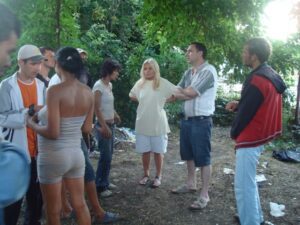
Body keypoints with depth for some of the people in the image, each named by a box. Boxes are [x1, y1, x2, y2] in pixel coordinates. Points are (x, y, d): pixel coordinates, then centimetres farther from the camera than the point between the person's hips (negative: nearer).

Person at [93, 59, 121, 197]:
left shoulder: (109, 85, 10)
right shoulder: (99, 86, -15)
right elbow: (97, 109, -18)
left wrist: (115, 115, 9)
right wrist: (104, 126, -20)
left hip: (110, 124, 9)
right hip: (103, 125, -9)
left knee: (109, 155, 13)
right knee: (105, 156, -6)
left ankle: (105, 182, 25)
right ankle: (100, 186, 5)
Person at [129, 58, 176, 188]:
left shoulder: (163, 83, -8)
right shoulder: (140, 83, 3)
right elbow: (132, 96, 18)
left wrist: (164, 100, -6)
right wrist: (144, 101, 6)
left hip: (158, 124, -3)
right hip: (143, 124, 3)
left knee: (158, 151, 7)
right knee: (145, 151, 12)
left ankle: (158, 176, 22)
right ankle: (146, 175, 28)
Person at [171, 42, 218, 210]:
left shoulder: (208, 71, -15)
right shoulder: (188, 73, 13)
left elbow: (189, 93, -19)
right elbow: (176, 93, 9)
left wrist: (181, 92, 1)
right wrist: (186, 94, -11)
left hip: (201, 121, -9)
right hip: (187, 119, 9)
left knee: (203, 157, -2)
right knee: (189, 154, 19)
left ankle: (204, 195, 7)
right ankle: (191, 184, 36)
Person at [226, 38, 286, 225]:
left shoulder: (257, 80, -22)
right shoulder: (271, 76, 9)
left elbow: (246, 112, -18)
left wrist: (234, 133, -1)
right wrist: (238, 104, 4)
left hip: (250, 138, -11)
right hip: (260, 135, 11)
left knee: (243, 186, -4)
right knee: (249, 182, 23)